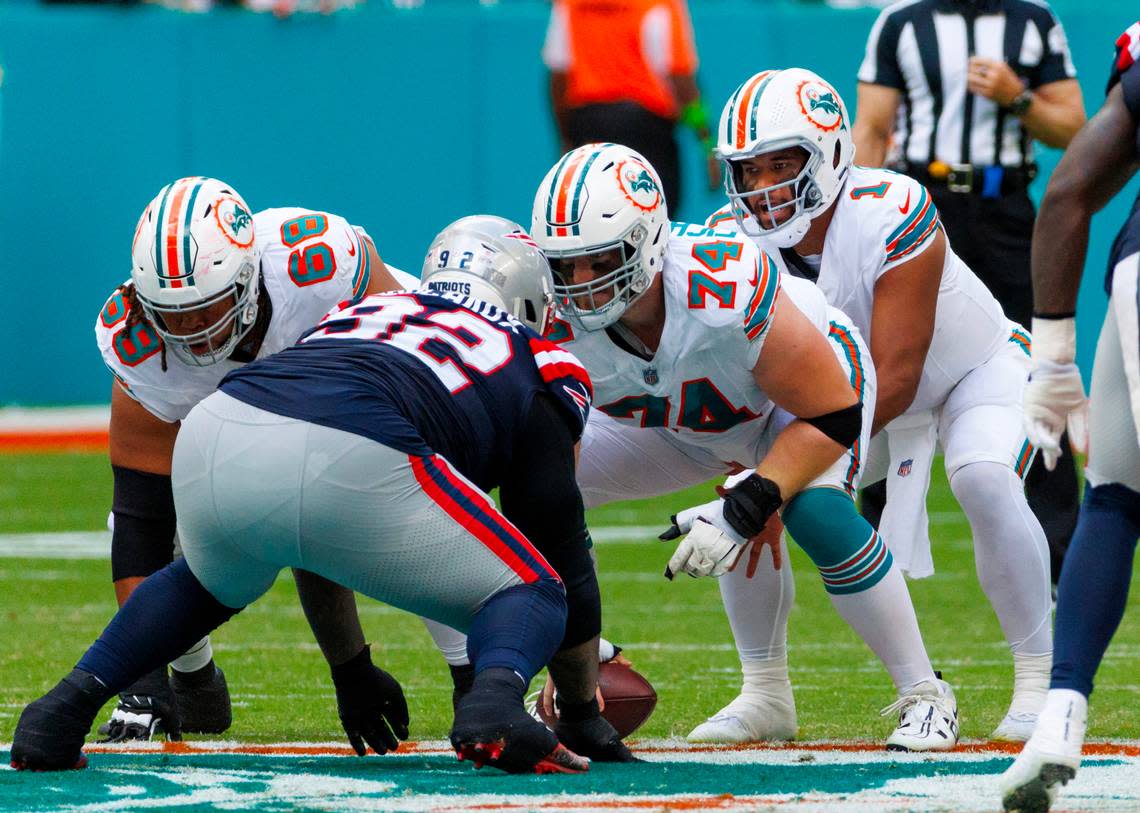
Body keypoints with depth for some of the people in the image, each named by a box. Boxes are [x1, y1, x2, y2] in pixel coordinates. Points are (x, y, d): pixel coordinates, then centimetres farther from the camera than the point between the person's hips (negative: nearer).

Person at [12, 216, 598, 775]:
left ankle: (69, 702, 19)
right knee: (530, 594, 15)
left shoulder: (360, 310, 39)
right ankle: (494, 703, -19)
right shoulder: (537, 367, 26)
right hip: (353, 462, -5)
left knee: (209, 582, 39)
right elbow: (560, 538, 24)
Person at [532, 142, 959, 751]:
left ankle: (924, 695, -12)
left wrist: (746, 509, -40)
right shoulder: (556, 328, -29)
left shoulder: (725, 292, -42)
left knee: (814, 510, -34)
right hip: (679, 419, 6)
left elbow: (833, 417, -30)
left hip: (812, 389, -6)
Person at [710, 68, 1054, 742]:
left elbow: (894, 380, -36)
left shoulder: (891, 216, -37)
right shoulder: (738, 240, -20)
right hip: (853, 389, 6)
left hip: (974, 368, -6)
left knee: (986, 484, -32)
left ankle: (1040, 680, -17)